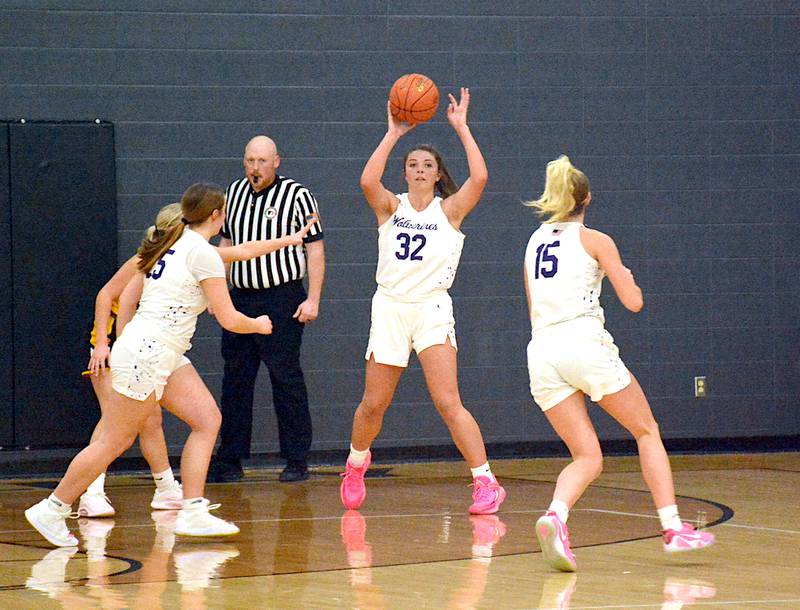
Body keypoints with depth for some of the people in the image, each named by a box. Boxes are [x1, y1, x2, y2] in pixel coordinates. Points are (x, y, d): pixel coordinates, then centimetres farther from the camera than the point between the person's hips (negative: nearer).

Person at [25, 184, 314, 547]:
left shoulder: (165, 244, 13)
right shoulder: (204, 254, -13)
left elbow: (109, 291, 17)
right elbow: (229, 320, -12)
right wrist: (259, 325, 8)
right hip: (147, 354, -9)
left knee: (207, 420, 5)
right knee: (115, 442, -3)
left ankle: (192, 513, 3)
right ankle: (51, 510, 6)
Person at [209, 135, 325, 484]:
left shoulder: (297, 196, -4)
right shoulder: (235, 192, 12)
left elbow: (315, 249, -5)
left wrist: (313, 299, -12)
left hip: (283, 299, -6)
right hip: (240, 298, 6)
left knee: (286, 379, -5)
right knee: (235, 380, 6)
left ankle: (297, 461, 0)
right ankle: (229, 462, 12)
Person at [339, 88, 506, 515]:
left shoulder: (449, 210, 4)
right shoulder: (390, 208, 7)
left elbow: (479, 178, -14)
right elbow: (367, 180, -15)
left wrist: (461, 127, -9)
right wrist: (393, 134, -11)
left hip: (432, 309, -2)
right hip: (390, 307, 2)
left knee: (448, 403, -14)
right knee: (373, 404, 10)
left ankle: (485, 482, -12)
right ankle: (356, 463, 38)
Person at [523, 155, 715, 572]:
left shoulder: (535, 243, 20)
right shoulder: (594, 240, 5)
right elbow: (633, 302, 1)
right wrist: (625, 276, 22)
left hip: (541, 352, 4)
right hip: (585, 342, -4)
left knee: (587, 458, 5)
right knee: (647, 432, 13)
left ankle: (554, 515, -26)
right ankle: (673, 529, 6)